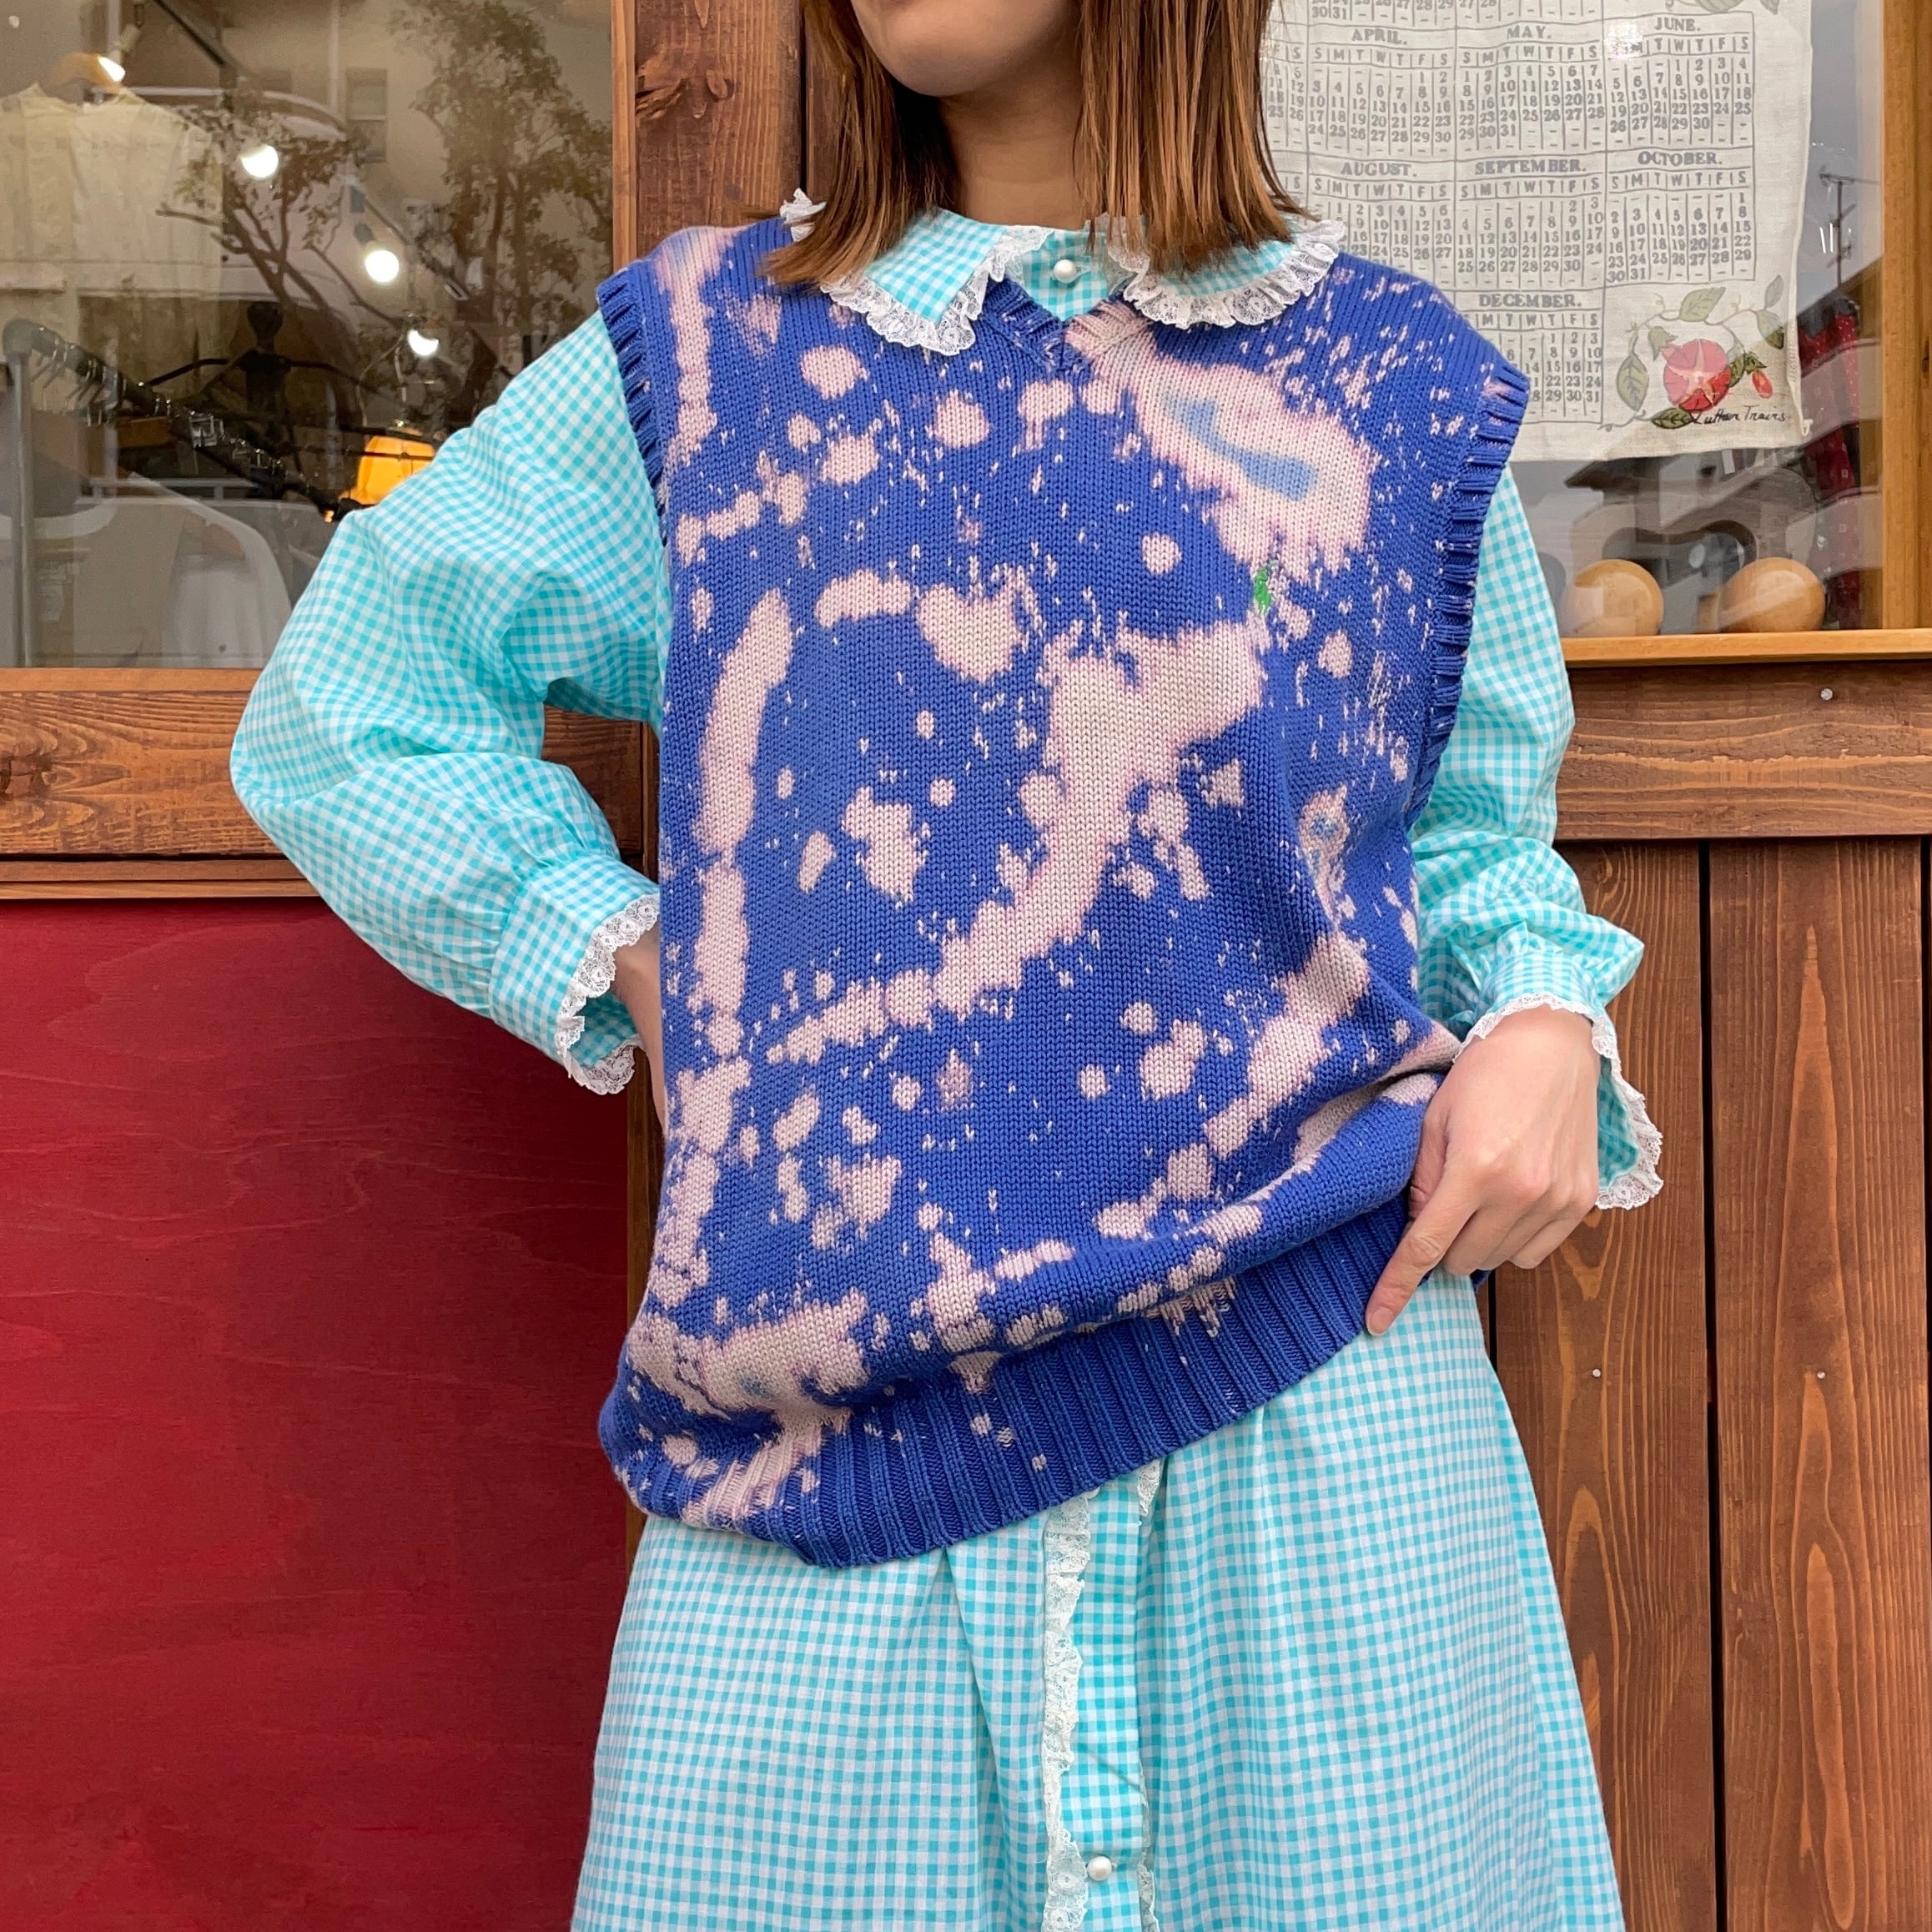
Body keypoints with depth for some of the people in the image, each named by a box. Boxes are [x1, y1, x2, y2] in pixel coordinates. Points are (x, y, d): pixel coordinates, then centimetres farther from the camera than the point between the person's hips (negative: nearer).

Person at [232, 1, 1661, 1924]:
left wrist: (1543, 1017, -3)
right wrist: (631, 970, 1)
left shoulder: (1398, 383, 8)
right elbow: (340, 709, 14)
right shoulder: (707, 355, 8)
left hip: (1319, 1401, 1)